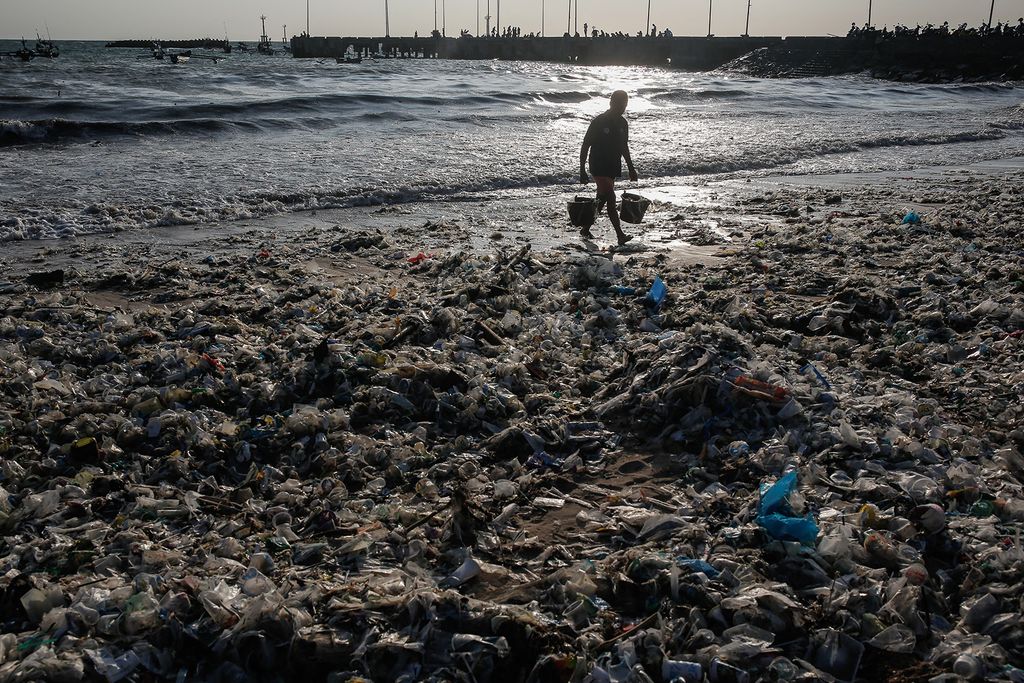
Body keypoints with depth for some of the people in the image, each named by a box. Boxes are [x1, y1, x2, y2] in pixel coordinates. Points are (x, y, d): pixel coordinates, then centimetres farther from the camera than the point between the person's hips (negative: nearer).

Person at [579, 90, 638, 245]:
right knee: (611, 198, -17)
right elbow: (585, 147, -9)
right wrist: (582, 171, -12)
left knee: (601, 200, 12)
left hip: (613, 168, 7)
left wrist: (631, 169, 19)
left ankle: (586, 229, 26)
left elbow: (624, 147, 20)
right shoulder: (599, 122, -12)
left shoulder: (622, 123, 8)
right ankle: (620, 235, -19)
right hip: (598, 167, -7)